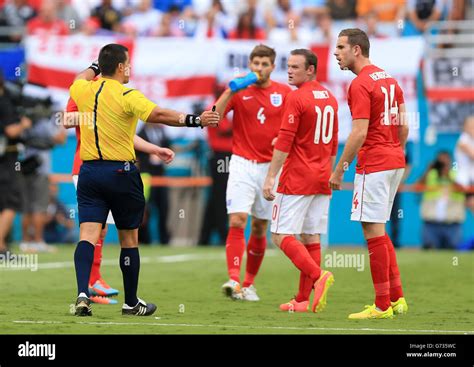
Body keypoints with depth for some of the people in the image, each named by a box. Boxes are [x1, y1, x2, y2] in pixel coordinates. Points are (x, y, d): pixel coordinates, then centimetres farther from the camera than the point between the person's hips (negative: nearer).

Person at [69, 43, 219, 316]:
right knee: (129, 239, 9)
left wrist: (94, 68, 46)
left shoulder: (83, 91, 4)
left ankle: (83, 293, -24)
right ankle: (131, 303, 19)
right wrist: (195, 120, -33)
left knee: (88, 235, -4)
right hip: (121, 172, -4)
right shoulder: (126, 96, -13)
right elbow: (158, 115, -28)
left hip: (89, 172, 4)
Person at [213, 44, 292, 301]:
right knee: (237, 222, -16)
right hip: (242, 164, -2)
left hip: (270, 166, 2)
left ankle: (249, 283, 18)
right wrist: (229, 91, -20)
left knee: (260, 229, 7)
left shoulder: (284, 93, 4)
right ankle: (234, 280, -24)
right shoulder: (240, 91, 0)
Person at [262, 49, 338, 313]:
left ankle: (318, 276, -23)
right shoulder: (330, 98, 13)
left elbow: (284, 142, -16)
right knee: (311, 237, 7)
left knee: (281, 235, -5)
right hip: (322, 178, 8)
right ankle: (304, 300, 5)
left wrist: (271, 177, -15)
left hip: (297, 179, -8)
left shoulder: (297, 98, -12)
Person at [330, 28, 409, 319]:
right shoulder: (389, 79, 14)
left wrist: (339, 170, -13)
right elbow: (403, 126, 16)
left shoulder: (360, 85, -14)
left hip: (373, 165, -9)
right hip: (394, 162, 9)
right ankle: (397, 298, 16)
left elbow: (360, 134, -19)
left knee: (374, 231, -4)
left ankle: (382, 306, -2)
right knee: (379, 230, 17)